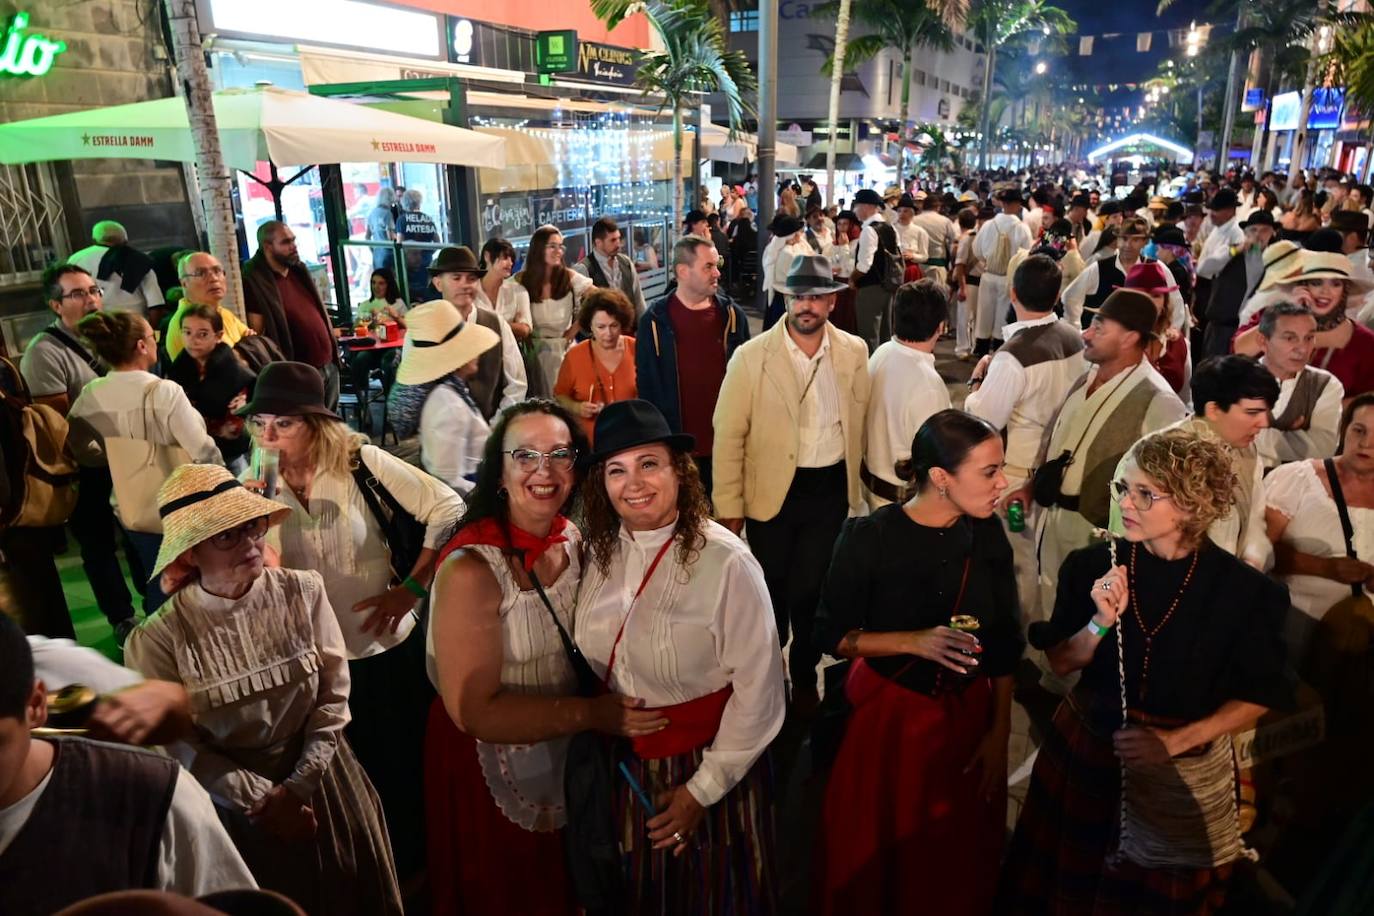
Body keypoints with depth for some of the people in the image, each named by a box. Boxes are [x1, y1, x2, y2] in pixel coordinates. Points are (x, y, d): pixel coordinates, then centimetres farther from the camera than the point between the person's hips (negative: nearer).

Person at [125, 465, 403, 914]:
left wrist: (298, 786, -12)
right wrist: (263, 798, -11)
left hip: (324, 785, 2)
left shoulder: (304, 591, -12)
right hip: (236, 805, -1)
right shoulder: (160, 637, -16)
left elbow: (334, 696, -7)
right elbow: (182, 746, -9)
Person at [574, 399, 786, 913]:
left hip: (706, 764, -4)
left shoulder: (725, 561, -24)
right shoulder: (600, 551, -7)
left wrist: (702, 790, -13)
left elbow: (757, 689, -19)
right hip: (622, 768, 5)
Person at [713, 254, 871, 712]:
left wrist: (856, 480, 9)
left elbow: (860, 422, 7)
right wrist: (729, 509, -9)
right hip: (772, 490, -1)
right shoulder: (751, 357, -12)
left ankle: (804, 676, 32)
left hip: (830, 489, 1)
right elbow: (729, 437, -9)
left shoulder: (854, 352, -3)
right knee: (772, 584, 17)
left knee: (810, 588, 5)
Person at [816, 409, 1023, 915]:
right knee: (878, 857, 15)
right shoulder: (869, 539, -20)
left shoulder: (987, 535, -8)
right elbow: (830, 635, -12)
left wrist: (999, 732, 1)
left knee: (958, 857, 19)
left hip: (969, 714, 3)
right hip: (888, 715, -3)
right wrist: (915, 641, -24)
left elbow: (1004, 642, 1)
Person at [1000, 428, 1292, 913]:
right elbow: (1061, 664, -3)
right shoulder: (1094, 564, -11)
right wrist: (1102, 622, -21)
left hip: (1184, 768, -1)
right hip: (1084, 746, 2)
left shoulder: (1244, 590, -16)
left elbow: (1260, 695, -4)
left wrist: (1176, 741, -15)